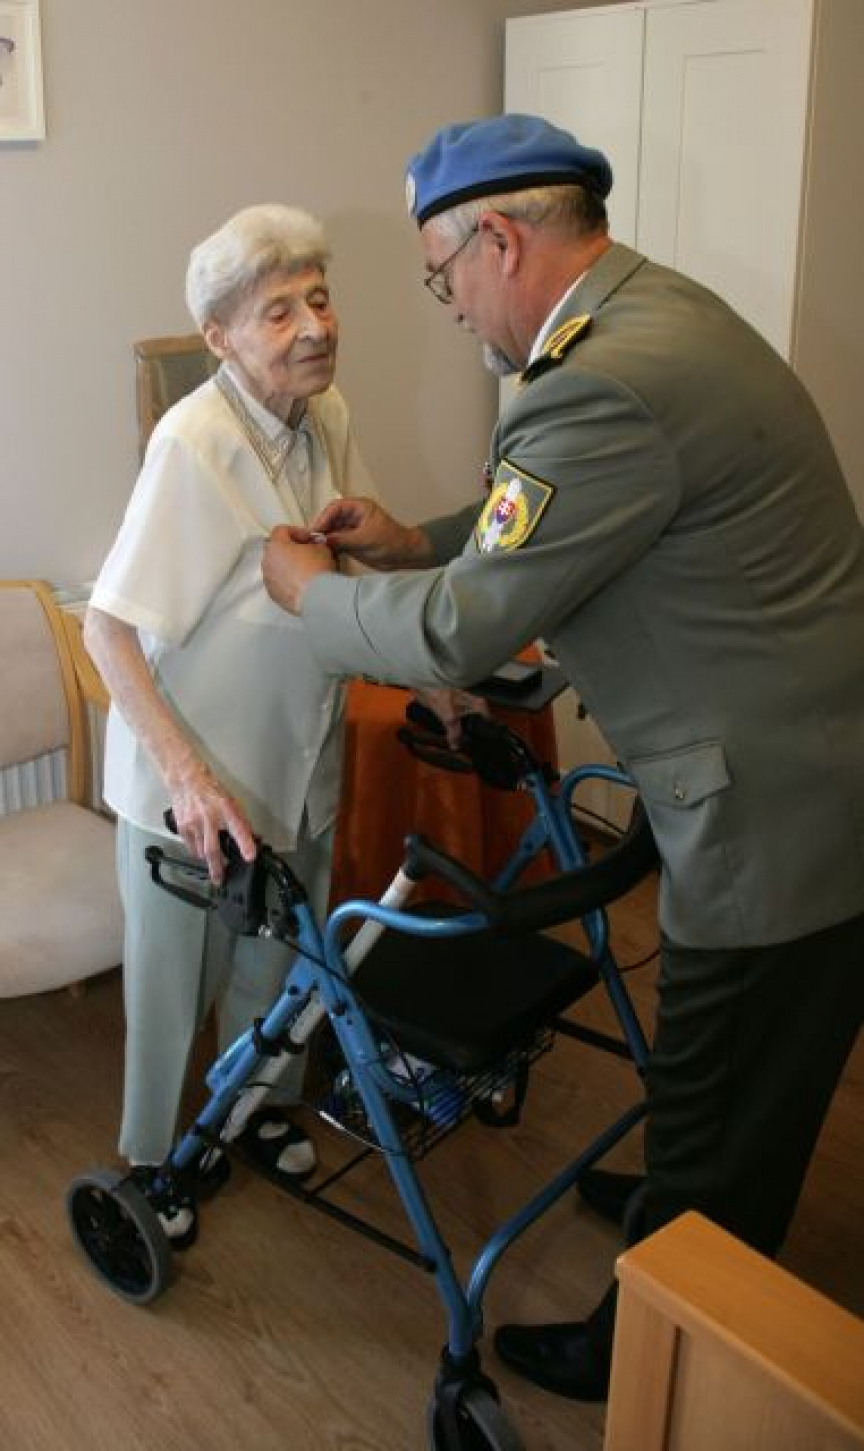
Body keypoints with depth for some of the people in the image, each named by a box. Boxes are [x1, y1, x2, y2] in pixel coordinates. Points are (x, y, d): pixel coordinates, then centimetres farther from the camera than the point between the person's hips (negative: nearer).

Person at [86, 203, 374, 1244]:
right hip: (190, 775, -6)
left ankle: (257, 1108, 49)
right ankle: (151, 1159, 38)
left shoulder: (325, 418, -4)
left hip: (296, 760, 6)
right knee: (174, 974, 13)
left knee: (278, 958, 23)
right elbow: (106, 628, -26)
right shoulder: (195, 441, -26)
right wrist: (186, 775, -32)